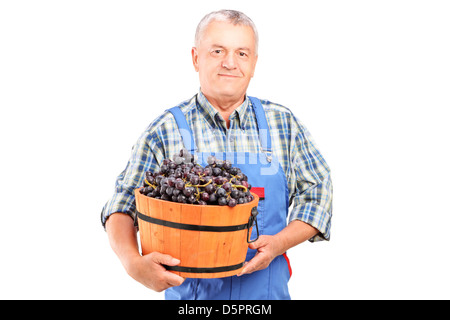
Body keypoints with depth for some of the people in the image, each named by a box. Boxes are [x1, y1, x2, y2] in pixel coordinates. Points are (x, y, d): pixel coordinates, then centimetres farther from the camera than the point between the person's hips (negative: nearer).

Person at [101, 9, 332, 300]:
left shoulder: (283, 124, 0)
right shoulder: (166, 130, -6)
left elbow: (317, 193, 2)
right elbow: (123, 206, -6)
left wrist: (279, 243, -14)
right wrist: (133, 262, -25)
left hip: (267, 289, 2)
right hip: (190, 292, -1)